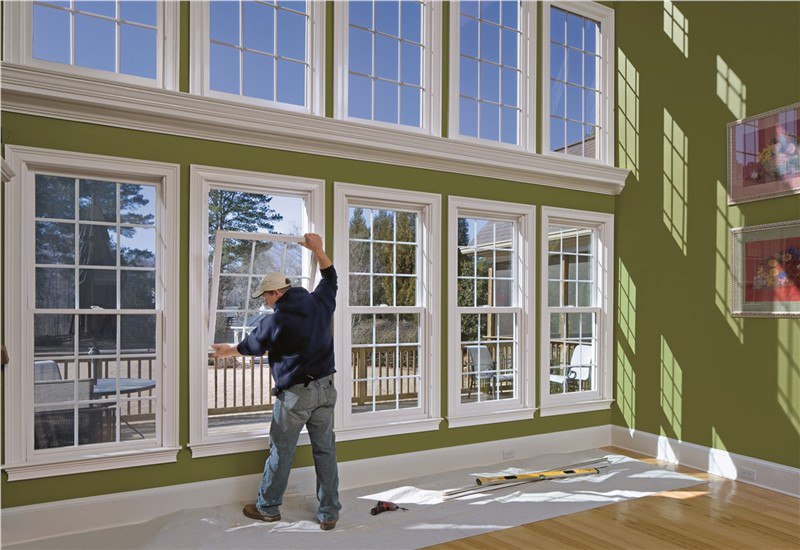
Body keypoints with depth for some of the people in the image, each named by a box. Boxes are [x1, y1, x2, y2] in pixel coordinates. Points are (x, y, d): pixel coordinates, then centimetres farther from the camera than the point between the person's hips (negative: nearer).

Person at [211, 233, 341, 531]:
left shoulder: (275, 321, -12)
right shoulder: (319, 304, 0)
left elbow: (250, 346, 7)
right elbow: (330, 277, 21)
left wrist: (228, 350, 27)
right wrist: (318, 250, 25)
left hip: (294, 395, -5)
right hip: (325, 389, 5)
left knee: (281, 452, 12)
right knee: (325, 451, 10)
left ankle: (268, 508, 29)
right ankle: (329, 513, 18)